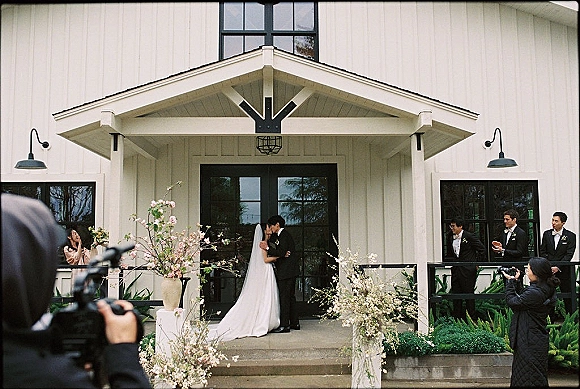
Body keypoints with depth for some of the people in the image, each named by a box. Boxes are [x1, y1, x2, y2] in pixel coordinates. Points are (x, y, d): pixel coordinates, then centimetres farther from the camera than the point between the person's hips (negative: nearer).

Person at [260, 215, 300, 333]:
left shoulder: (284, 235, -13)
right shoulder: (280, 235, 19)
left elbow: (281, 252, -21)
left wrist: (267, 248, -17)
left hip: (286, 270, -11)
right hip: (289, 270, 11)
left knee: (284, 297, -8)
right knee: (290, 296, 14)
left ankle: (284, 325, -7)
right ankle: (294, 323, 20)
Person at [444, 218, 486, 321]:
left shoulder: (469, 236, -9)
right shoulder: (450, 238, 10)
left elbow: (482, 249, -4)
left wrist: (476, 263, -4)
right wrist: (451, 262, 11)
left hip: (468, 271, -6)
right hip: (455, 270, 6)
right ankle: (456, 319, 16)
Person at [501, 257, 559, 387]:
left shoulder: (535, 293, -26)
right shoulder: (546, 289, 5)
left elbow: (512, 301, -17)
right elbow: (522, 297, 14)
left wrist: (511, 281, -7)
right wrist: (516, 282, 6)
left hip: (530, 344, -10)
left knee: (528, 379, 0)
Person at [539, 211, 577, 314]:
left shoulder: (570, 236, -3)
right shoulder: (546, 234, 7)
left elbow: (569, 254, -9)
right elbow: (542, 251, 7)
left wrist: (558, 267, -18)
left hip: (564, 270, -2)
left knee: (568, 296, 4)